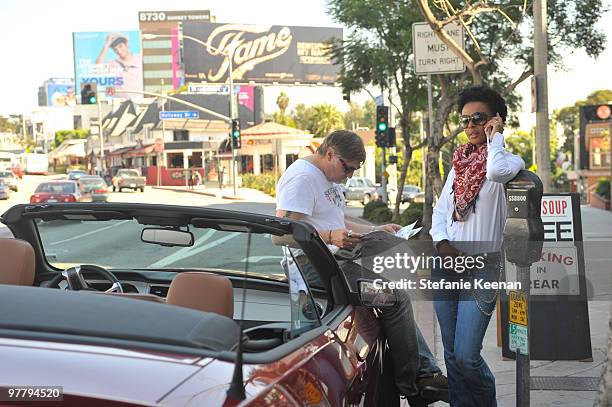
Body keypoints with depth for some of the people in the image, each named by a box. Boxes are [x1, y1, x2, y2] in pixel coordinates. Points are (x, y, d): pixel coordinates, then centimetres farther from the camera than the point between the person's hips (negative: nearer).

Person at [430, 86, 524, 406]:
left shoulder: (509, 159, -1)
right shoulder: (458, 165, 18)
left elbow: (497, 171, -27)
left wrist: (495, 136, -8)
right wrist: (442, 244, -3)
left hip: (482, 265, -6)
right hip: (446, 263, 6)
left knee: (466, 355, -11)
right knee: (452, 355, 8)